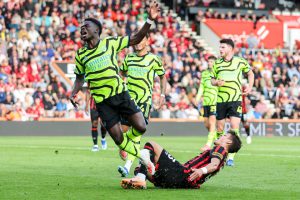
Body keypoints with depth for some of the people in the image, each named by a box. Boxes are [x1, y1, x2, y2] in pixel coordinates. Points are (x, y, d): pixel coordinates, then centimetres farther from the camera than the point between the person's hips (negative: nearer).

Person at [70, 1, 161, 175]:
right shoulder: (81, 55, 4)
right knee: (117, 139, -6)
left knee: (141, 127, -9)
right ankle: (142, 156, 17)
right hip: (102, 101, 1)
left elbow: (136, 39, -2)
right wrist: (74, 94, -2)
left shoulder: (110, 43, -2)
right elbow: (80, 77, 16)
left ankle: (127, 140, 25)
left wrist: (150, 20, -13)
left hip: (121, 94, 0)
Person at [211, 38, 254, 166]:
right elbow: (212, 79, 15)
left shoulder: (240, 62, 2)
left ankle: (231, 157, -13)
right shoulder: (217, 63, 8)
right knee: (220, 127, 6)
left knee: (234, 126, -13)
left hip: (236, 99, -3)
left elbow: (250, 73, 18)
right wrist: (216, 82, -8)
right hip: (220, 100, 3)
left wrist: (250, 87, 4)